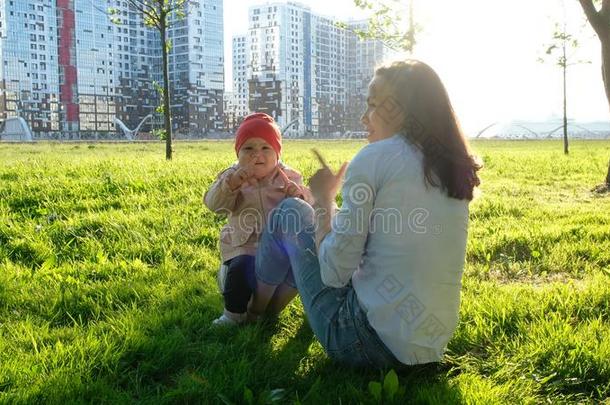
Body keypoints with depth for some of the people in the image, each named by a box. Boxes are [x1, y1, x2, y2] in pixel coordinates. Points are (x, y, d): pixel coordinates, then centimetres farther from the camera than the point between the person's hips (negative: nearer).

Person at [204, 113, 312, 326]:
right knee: (241, 268, -28)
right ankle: (234, 312, -1)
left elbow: (308, 203, -3)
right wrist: (232, 183, -35)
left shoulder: (287, 177, 3)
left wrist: (299, 194, -28)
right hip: (245, 245, -1)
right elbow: (214, 203, -15)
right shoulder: (232, 176, 1)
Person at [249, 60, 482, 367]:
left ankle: (257, 305, 35)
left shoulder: (376, 157, -14)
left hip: (371, 341, -7)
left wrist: (323, 198, 1)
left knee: (289, 212, 12)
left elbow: (334, 273, -14)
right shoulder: (455, 167, 6)